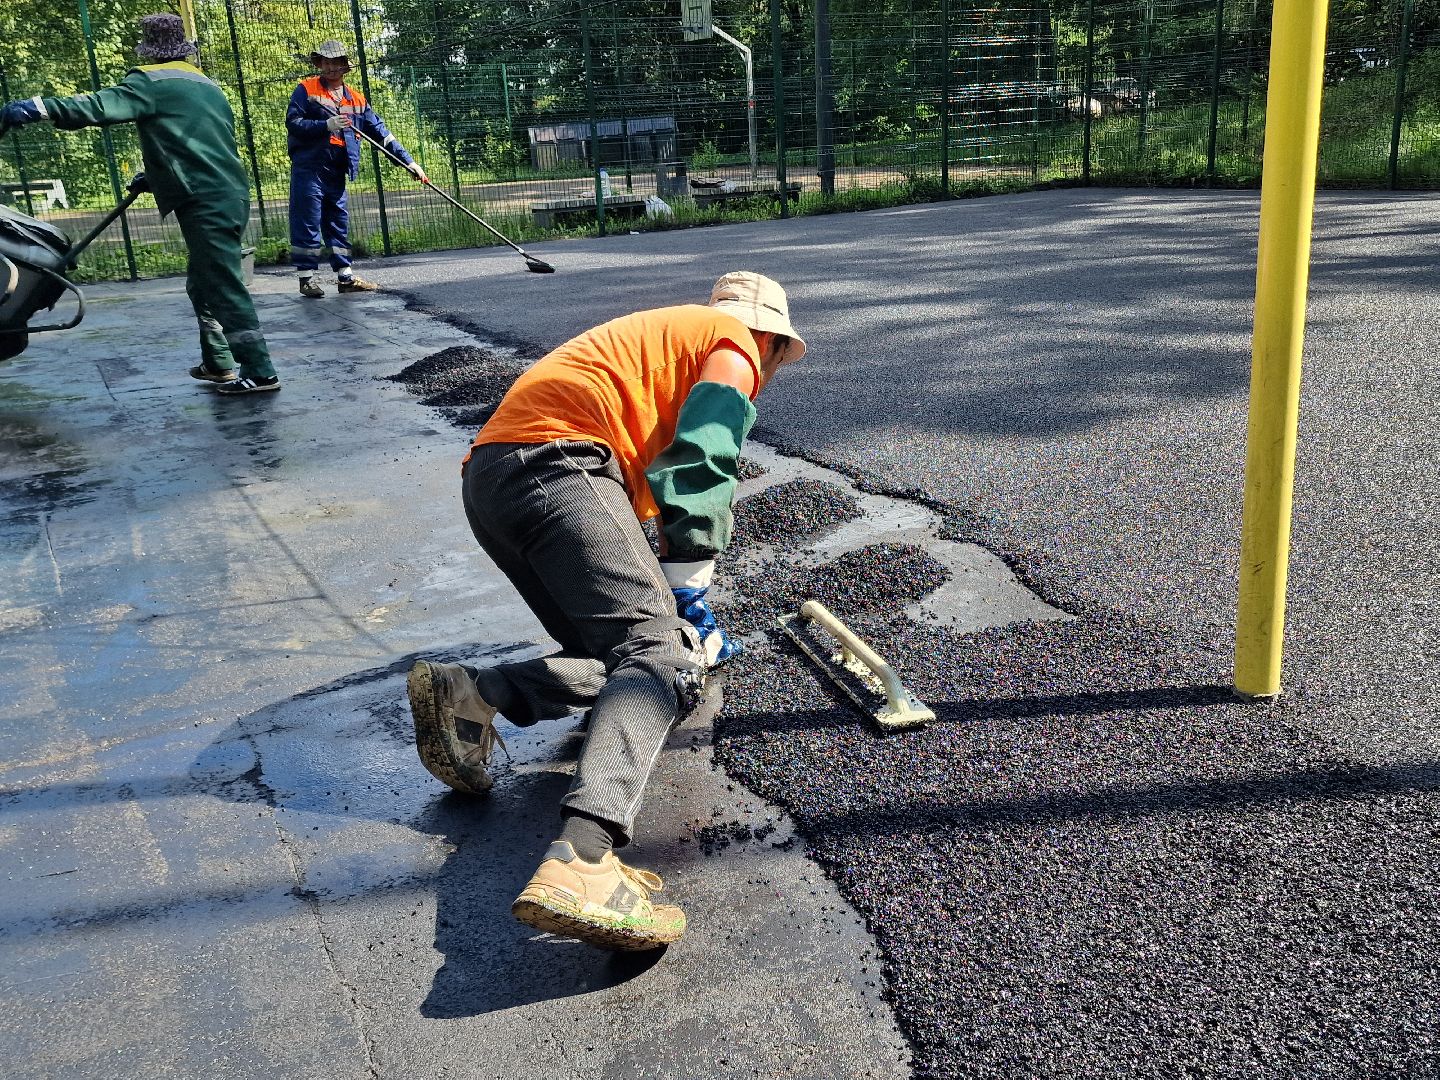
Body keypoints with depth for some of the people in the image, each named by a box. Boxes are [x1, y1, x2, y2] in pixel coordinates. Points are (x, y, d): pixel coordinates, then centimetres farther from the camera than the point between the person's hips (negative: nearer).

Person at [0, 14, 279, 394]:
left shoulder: (153, 81, -3)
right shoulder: (208, 86, 22)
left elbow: (105, 105, -19)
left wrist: (39, 107, -25)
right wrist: (157, 177, 36)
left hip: (206, 204, -8)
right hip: (230, 197, 8)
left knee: (225, 288, -6)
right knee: (202, 283, 18)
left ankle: (259, 371, -5)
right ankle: (218, 363, 22)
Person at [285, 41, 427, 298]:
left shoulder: (356, 99, 13)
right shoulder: (306, 89, 0)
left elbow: (380, 133, 10)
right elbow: (292, 122, -10)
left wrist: (408, 161, 3)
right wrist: (326, 125, -21)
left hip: (336, 172, 5)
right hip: (308, 168, -5)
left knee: (338, 224, 10)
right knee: (307, 224, -2)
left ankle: (345, 277, 16)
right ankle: (306, 279, 3)